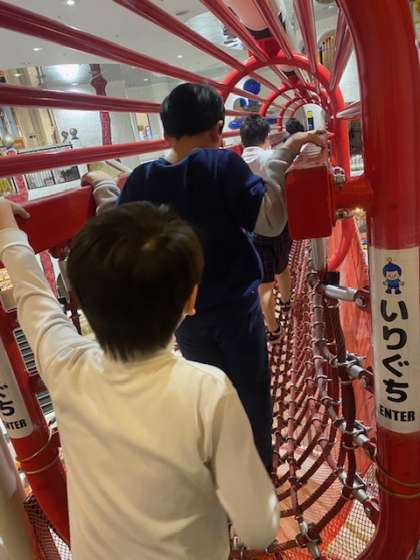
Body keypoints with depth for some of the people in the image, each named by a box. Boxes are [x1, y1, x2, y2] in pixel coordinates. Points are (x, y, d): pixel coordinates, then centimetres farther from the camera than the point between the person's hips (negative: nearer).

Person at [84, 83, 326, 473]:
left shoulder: (140, 179, -4)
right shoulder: (223, 164, -16)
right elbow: (270, 222, -18)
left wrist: (102, 188, 20)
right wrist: (279, 159, -11)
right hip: (235, 304, -3)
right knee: (251, 390, 17)